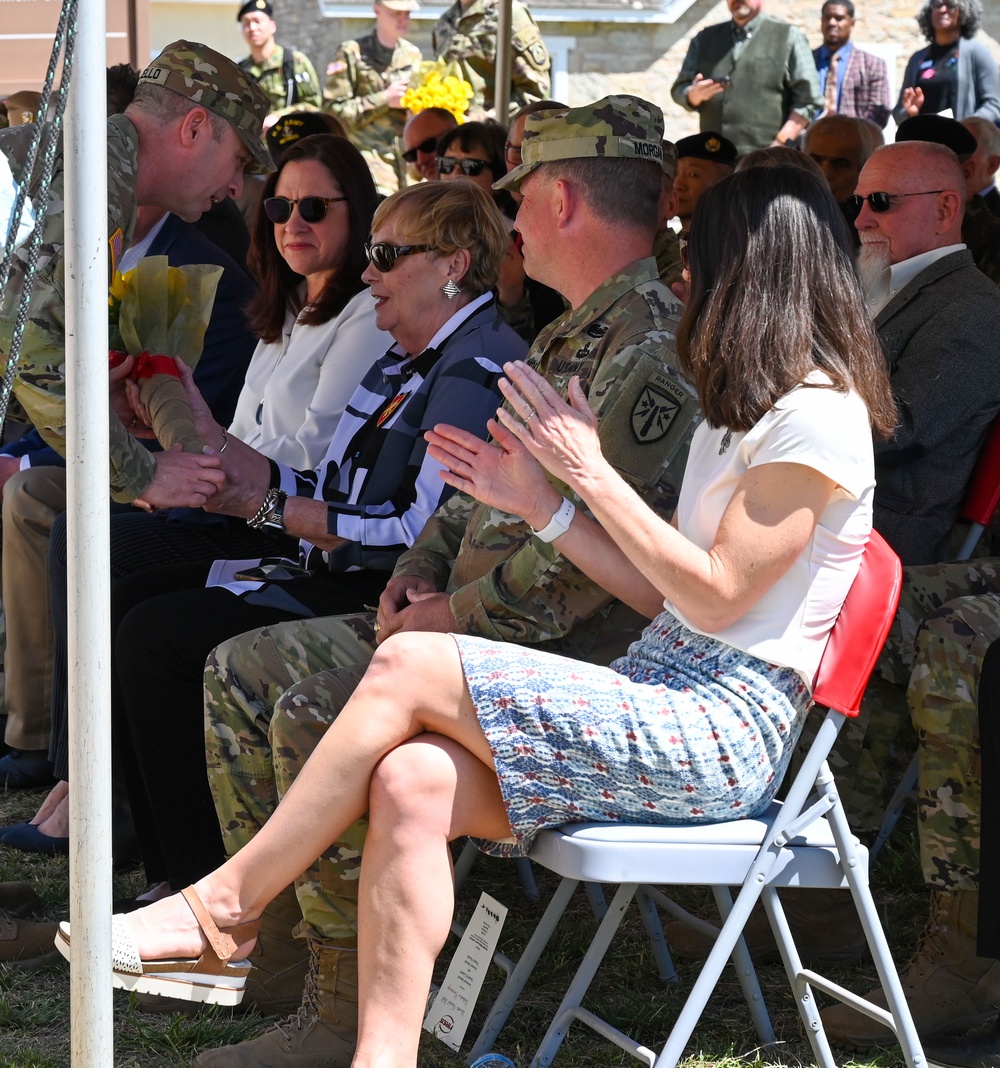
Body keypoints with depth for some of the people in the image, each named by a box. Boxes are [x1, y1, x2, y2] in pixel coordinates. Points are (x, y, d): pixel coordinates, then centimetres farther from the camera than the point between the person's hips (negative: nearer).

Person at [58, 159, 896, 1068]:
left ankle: (226, 906, -9)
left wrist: (591, 472, -8)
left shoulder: (817, 415, -8)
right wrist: (544, 506, 11)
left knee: (407, 665, -19)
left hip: (725, 728, -9)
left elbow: (718, 595, -13)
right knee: (412, 782, -17)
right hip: (668, 695, 9)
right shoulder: (746, 407, 23)